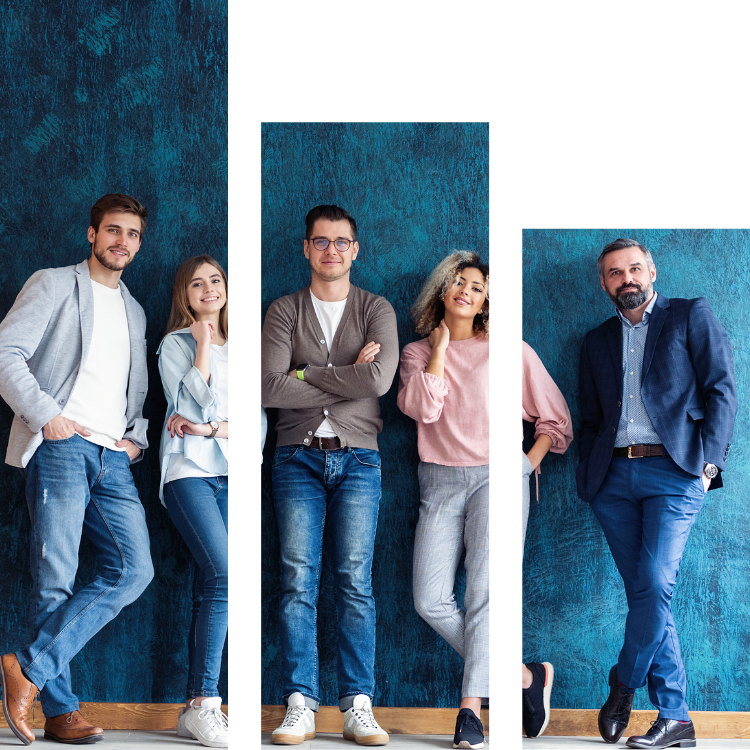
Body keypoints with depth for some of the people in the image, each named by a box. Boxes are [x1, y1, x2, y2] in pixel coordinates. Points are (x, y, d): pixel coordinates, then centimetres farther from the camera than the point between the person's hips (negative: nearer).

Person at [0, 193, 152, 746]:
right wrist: (45, 414, -13)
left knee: (134, 570, -10)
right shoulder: (53, 285, 7)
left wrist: (137, 438, 11)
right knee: (56, 579, -8)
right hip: (61, 448, -6)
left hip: (113, 457, 6)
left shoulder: (135, 312, 26)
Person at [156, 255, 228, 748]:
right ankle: (205, 703, -18)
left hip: (227, 473, 5)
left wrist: (209, 428, -6)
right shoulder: (175, 344, 6)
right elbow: (198, 401, -8)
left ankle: (196, 709, 1)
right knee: (225, 576, -20)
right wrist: (203, 343, -7)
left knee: (210, 590, 0)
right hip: (189, 471, -5)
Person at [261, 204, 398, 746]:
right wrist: (346, 381, -7)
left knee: (356, 580, -5)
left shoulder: (377, 310, 9)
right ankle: (301, 706, -3)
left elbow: (380, 378, -10)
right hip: (298, 457, 0)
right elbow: (270, 388, -6)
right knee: (298, 582, -5)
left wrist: (307, 374, -5)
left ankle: (358, 706, -2)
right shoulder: (284, 311, 9)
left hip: (358, 458, 0)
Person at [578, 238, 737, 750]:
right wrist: (587, 478, 8)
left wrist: (708, 460, -9)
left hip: (674, 471, -4)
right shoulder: (597, 342, 21)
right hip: (614, 476, 4)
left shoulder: (692, 316, 8)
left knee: (654, 585, -17)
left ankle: (623, 688, 3)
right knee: (646, 594, 1)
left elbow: (722, 391, 1)